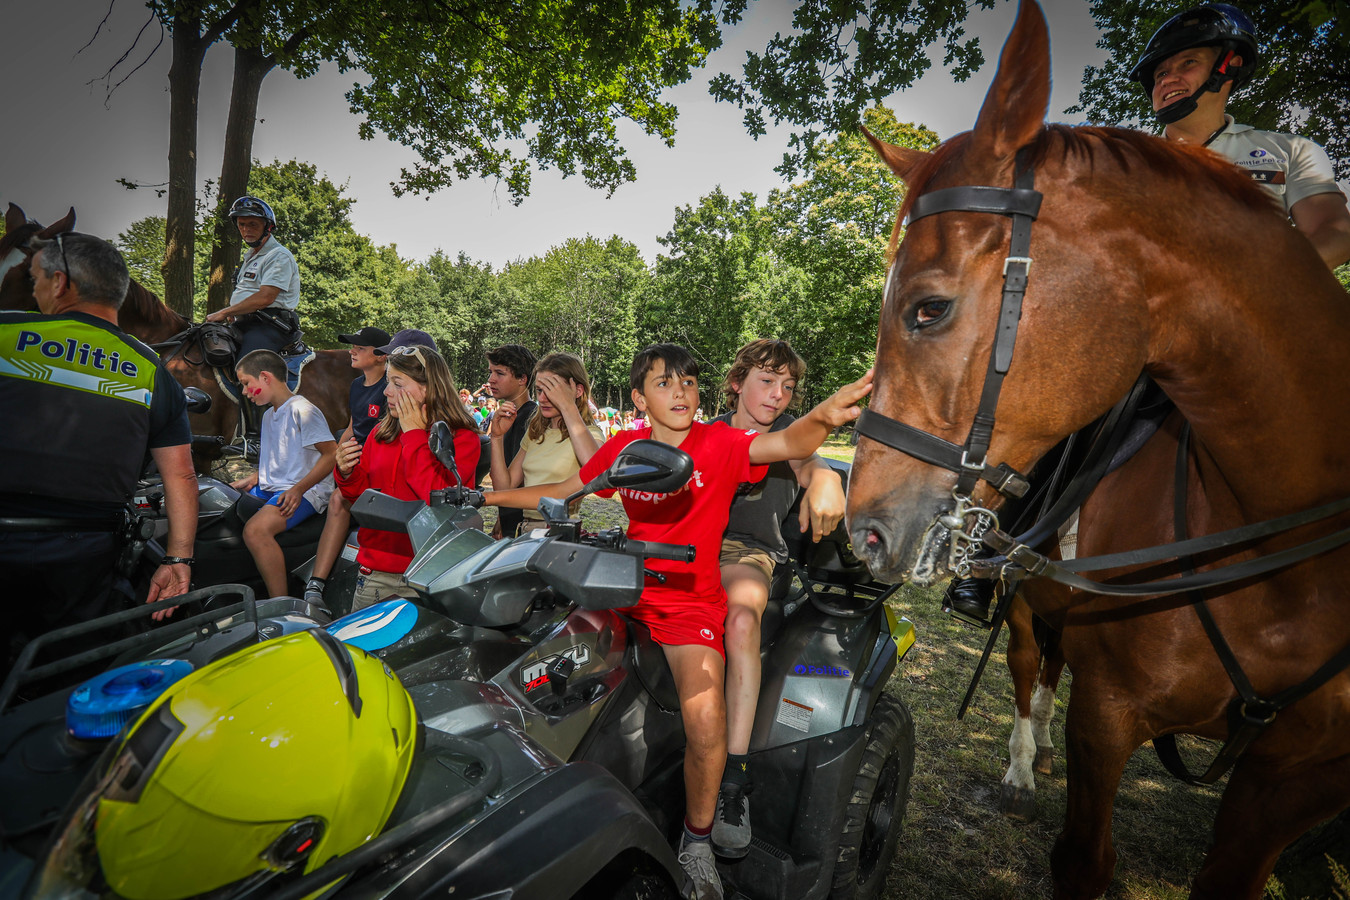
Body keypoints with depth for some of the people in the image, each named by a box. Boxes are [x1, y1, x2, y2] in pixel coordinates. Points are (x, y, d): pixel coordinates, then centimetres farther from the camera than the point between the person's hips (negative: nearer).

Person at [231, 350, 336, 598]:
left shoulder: (302, 410, -10)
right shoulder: (269, 416, 21)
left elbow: (332, 454, -17)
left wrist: (298, 489, -22)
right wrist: (252, 479, 14)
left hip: (304, 493, -10)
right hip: (268, 489, 10)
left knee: (255, 530, -33)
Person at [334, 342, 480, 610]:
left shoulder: (462, 439, -8)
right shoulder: (381, 433, 8)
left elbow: (438, 499, -22)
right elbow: (364, 496, 16)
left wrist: (414, 434, -16)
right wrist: (347, 473, -6)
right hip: (374, 567, 5)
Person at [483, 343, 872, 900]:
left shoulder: (719, 444, -7)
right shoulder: (624, 448, 4)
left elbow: (787, 443, -24)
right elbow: (563, 493, 15)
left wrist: (823, 417, -45)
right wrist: (487, 497, 13)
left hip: (692, 600, -4)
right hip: (628, 589, 4)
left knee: (706, 719, -23)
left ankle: (696, 843, 7)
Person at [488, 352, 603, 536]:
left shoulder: (589, 432, -2)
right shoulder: (535, 432, 18)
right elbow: (504, 487, 16)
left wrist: (568, 406, -21)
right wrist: (497, 437, 5)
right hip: (526, 530, 5)